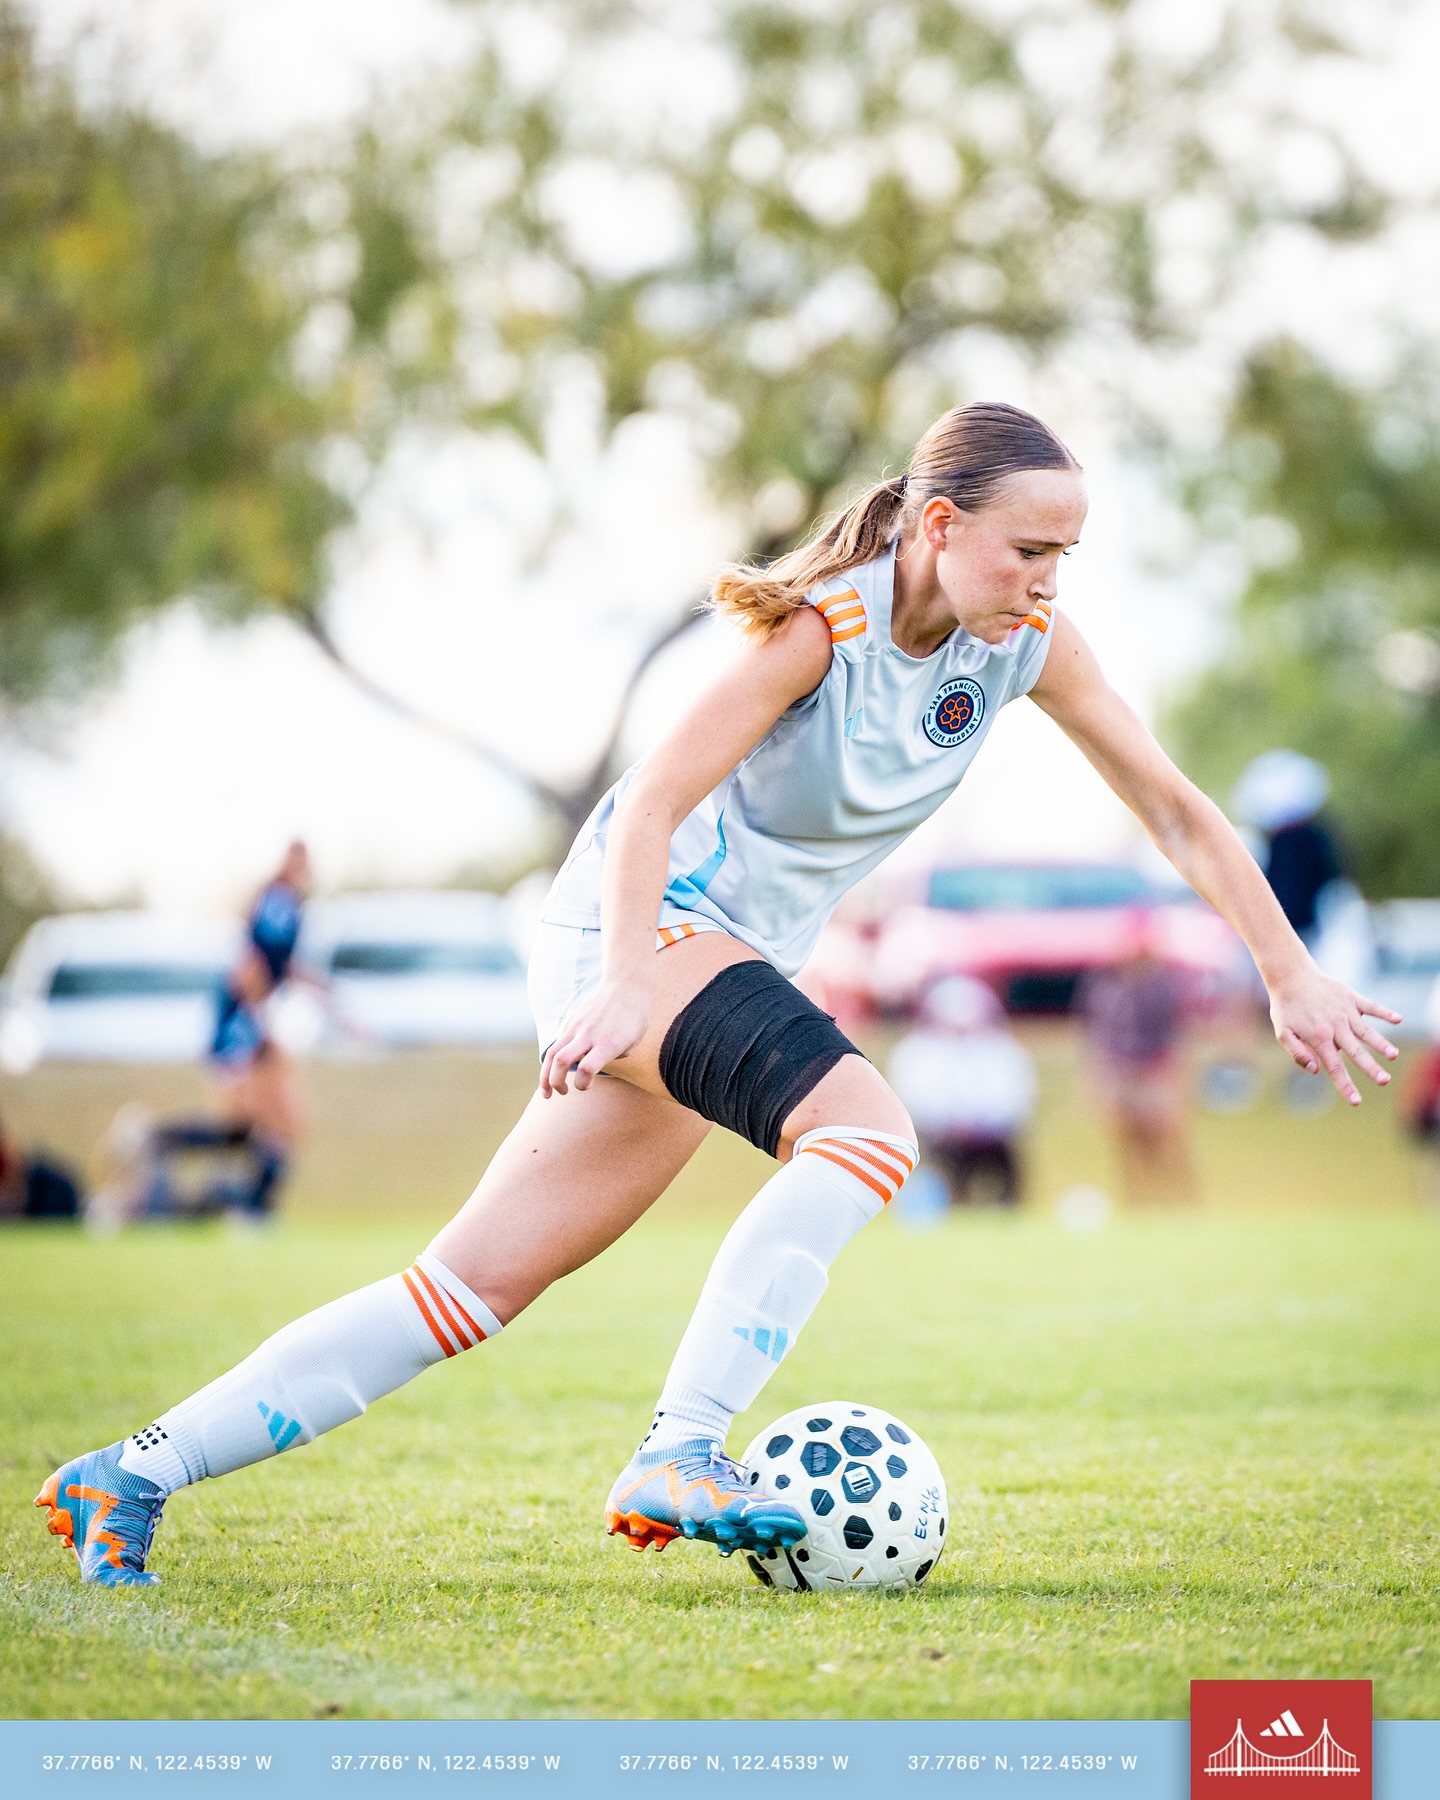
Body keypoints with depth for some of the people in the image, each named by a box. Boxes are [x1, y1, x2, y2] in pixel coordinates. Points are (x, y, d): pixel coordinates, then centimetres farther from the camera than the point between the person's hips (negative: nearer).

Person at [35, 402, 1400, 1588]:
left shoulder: (1028, 641, -1)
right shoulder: (827, 622, -20)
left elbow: (1174, 811, 7)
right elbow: (652, 800, -24)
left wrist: (1291, 975, 5)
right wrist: (623, 986, -37)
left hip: (733, 959, 7)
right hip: (640, 917, -7)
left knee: (475, 1283, 3)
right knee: (863, 1125, -30)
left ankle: (131, 1475, 6)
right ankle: (675, 1461, -32)